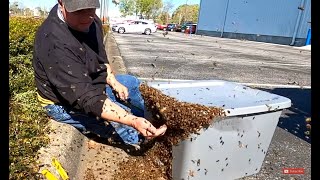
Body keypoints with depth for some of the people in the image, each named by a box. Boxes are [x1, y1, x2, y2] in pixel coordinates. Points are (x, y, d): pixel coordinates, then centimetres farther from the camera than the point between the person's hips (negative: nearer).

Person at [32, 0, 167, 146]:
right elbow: (87, 99, -39)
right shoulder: (55, 43, -36)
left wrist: (114, 83, -6)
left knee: (133, 83, 14)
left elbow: (100, 58, 6)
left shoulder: (90, 20, -11)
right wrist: (134, 121, -45)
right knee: (126, 120, -17)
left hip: (90, 85, 8)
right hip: (66, 104, -8)